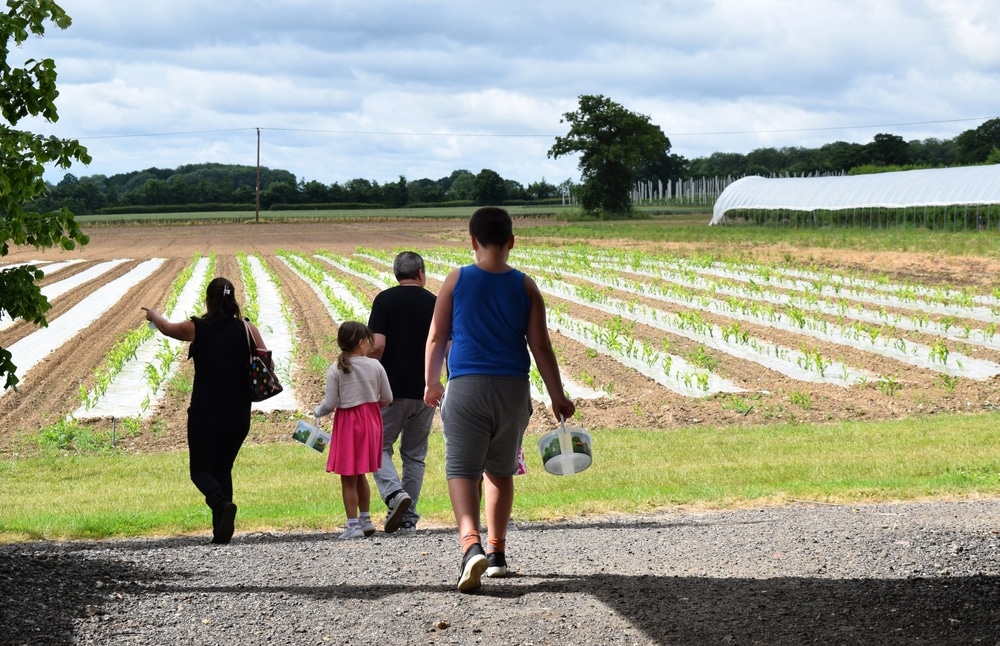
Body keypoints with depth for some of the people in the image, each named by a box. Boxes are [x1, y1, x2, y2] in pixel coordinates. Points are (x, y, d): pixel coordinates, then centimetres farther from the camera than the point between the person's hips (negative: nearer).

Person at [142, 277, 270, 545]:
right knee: (223, 469, 17)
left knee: (201, 470, 10)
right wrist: (250, 386, 6)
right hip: (239, 416, 3)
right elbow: (268, 365, -7)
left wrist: (154, 315, 36)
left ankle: (222, 503, -21)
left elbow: (167, 328, 17)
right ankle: (221, 532, 9)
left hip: (205, 415, -3)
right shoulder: (247, 329, -2)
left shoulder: (196, 328, -4)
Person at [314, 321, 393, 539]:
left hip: (347, 423, -3)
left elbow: (330, 404, -10)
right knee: (360, 474, 19)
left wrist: (316, 412, 10)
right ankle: (365, 519, 24)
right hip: (370, 421, 3)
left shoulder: (335, 370, -9)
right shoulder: (375, 366, -3)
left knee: (348, 478, 3)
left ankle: (353, 525, 1)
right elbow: (387, 398, 2)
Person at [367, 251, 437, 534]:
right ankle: (408, 519, 10)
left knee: (379, 447, 7)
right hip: (425, 391, 3)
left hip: (391, 389, -3)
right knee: (414, 456, 11)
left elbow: (377, 345, -13)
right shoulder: (435, 303, 3)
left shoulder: (385, 300, -5)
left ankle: (394, 493, -18)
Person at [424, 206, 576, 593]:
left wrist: (431, 384, 17)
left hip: (466, 387, -2)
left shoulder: (456, 281, -2)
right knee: (501, 471, 18)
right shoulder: (525, 287, 1)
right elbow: (540, 347, 0)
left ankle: (471, 544, -28)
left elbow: (436, 338, 3)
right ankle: (497, 553, 24)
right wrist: (557, 398, 7)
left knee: (462, 470, -4)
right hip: (513, 388, 3)